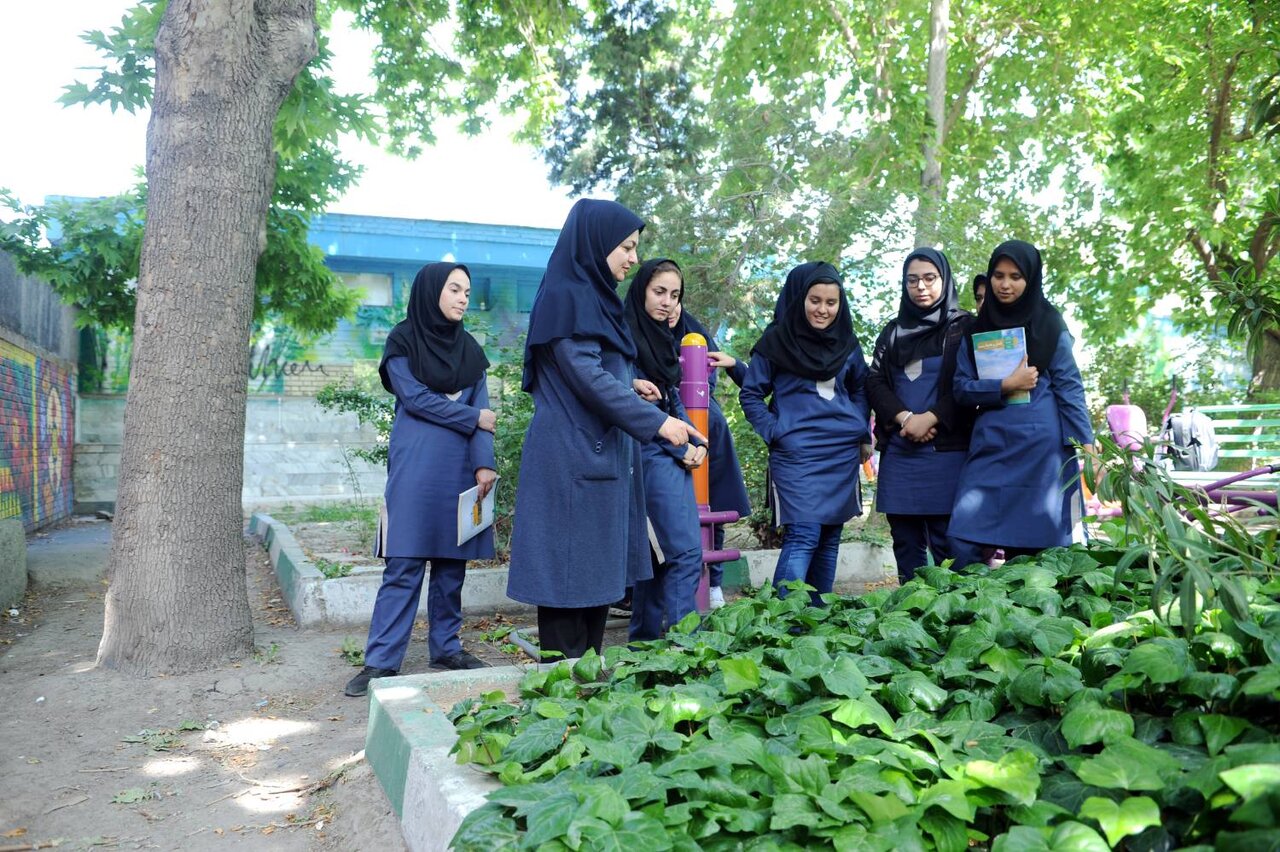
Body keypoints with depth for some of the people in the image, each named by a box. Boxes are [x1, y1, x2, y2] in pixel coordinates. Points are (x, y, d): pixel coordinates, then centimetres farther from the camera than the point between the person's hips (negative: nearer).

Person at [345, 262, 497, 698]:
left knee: (452, 561, 8)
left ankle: (446, 646, 19)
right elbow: (414, 398, -8)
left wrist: (484, 464, -8)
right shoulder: (403, 341, 3)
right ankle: (381, 660, 0)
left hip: (460, 468, 4)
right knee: (404, 563, -6)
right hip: (416, 466, -4)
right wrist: (473, 418, -5)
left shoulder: (469, 349, 14)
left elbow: (483, 410, 5)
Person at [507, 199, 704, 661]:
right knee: (570, 572, -3)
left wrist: (628, 384, 15)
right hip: (572, 459, -10)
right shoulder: (566, 295, -12)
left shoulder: (595, 294, 17)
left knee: (600, 571, 12)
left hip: (602, 454, 10)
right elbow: (586, 377, -20)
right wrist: (656, 420, -20)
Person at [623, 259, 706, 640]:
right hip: (651, 454, -9)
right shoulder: (628, 336, -9)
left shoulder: (663, 338, 17)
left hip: (677, 455, 9)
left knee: (658, 552, 12)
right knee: (686, 552, -13)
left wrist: (696, 444, 3)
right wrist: (681, 448, -10)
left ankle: (645, 641, 20)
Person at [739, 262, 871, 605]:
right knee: (803, 536, -16)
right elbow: (750, 394, 1)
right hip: (796, 453, -5)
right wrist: (774, 432, -9)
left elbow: (860, 389, 22)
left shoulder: (846, 341, 11)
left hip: (843, 452, 5)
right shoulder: (776, 341, -3)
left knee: (830, 538, 9)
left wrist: (861, 429, 8)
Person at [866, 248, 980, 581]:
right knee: (906, 542, 4)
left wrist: (929, 418, -13)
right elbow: (875, 381, 7)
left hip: (948, 449, -3)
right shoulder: (893, 332, 17)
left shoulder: (964, 326, 8)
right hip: (899, 451, 3)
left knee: (950, 543, -9)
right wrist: (905, 418, -10)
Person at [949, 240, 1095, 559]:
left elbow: (1069, 387, 0)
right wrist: (1006, 385, -9)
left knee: (1035, 546, -1)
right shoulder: (977, 329, 13)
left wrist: (1087, 448, -9)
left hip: (1041, 447, -2)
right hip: (990, 447, 3)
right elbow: (962, 388, 7)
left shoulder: (1049, 324, 5)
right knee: (966, 550, -6)